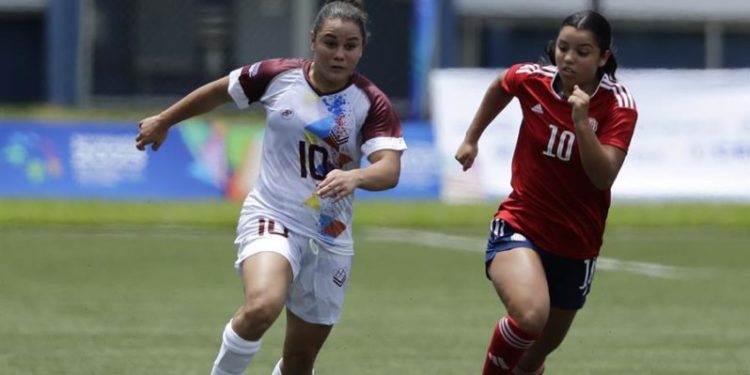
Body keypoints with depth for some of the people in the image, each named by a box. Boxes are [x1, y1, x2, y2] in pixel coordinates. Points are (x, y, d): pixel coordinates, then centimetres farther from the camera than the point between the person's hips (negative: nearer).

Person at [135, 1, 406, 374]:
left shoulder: (371, 103, -8)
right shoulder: (277, 76, -5)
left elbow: (389, 170, -21)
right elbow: (219, 91, 13)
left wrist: (355, 176, -43)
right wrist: (163, 121, 24)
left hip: (329, 240, 2)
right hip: (271, 217, -2)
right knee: (262, 306, -33)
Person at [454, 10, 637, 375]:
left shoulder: (618, 105, -14)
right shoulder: (531, 79, -10)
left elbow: (603, 177, -24)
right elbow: (499, 87, 15)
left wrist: (581, 123, -35)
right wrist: (471, 138, 20)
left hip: (575, 243, 2)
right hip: (519, 225, -2)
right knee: (530, 316, -32)